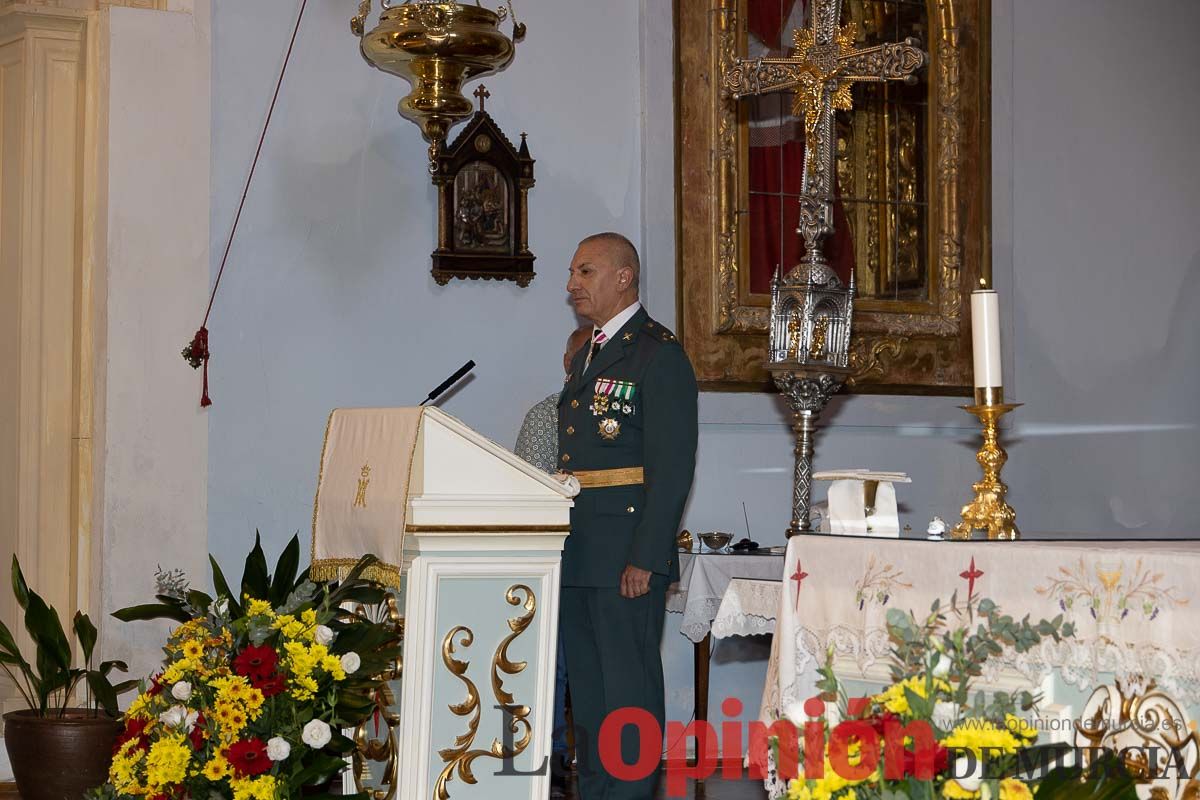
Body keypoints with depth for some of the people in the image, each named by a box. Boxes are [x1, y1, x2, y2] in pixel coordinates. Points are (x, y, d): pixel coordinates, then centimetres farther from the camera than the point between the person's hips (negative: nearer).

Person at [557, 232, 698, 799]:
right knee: (586, 687, 14)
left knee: (629, 687, -4)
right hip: (577, 552, 9)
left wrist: (646, 559, -20)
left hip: (627, 555, -9)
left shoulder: (659, 354, -9)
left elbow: (673, 466, -15)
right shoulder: (586, 356, 19)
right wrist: (561, 547, 14)